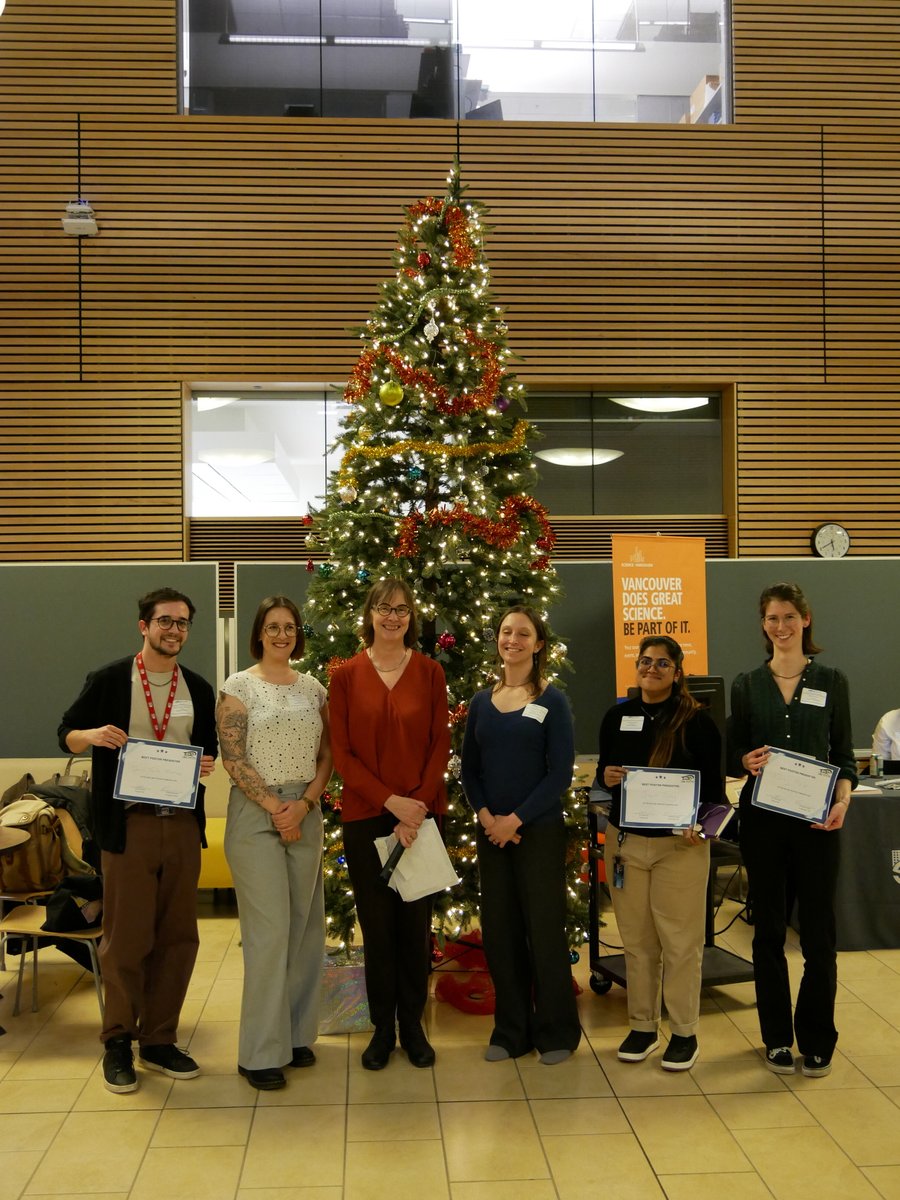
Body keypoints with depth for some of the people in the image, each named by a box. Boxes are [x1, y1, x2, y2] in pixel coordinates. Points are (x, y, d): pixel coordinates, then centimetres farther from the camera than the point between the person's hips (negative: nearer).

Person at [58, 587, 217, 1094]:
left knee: (178, 937, 8)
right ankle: (117, 1042, 18)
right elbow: (66, 735, 6)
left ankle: (159, 1040, 23)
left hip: (183, 824, 4)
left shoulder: (198, 689, 11)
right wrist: (93, 734, -16)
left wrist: (208, 763, 0)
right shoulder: (109, 680, 0)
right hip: (129, 824, -4)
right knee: (127, 938, 1)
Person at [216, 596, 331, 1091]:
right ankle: (261, 1051, 6)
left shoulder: (313, 689, 9)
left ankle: (296, 1033, 21)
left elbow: (326, 757, 8)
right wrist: (274, 808, -12)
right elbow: (233, 759, -8)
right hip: (255, 813, -4)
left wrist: (303, 805, -6)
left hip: (305, 814, 4)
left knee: (304, 927, 7)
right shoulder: (238, 687, -3)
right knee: (269, 929, -5)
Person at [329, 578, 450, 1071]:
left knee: (416, 923, 7)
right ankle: (382, 1027, 22)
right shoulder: (346, 675, 0)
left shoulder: (430, 672, 3)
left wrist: (418, 806, -10)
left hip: (420, 813, 1)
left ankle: (412, 1024, 23)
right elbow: (342, 753, -2)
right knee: (376, 924, 7)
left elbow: (440, 745, 1)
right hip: (365, 815, 0)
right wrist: (390, 801, -12)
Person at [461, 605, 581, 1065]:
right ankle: (510, 1030, 23)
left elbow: (560, 772, -9)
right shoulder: (481, 702, 7)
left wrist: (516, 819, -14)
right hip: (491, 831, 4)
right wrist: (485, 815, -8)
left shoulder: (552, 701, -5)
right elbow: (469, 767, 8)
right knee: (498, 930, 9)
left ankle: (556, 1031, 19)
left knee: (545, 928, 3)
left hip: (539, 831, -4)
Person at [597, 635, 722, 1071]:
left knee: (680, 940, 3)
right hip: (625, 839, 4)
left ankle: (684, 1032, 17)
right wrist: (606, 777, -9)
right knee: (636, 938, 11)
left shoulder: (697, 720, -6)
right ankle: (642, 1026, 24)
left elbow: (714, 784, -3)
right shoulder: (617, 716, 5)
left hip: (680, 843, -3)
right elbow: (603, 770, 15)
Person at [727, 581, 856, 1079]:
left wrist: (842, 800, -13)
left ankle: (816, 1040, 17)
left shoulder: (831, 681, 4)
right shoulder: (747, 684, 6)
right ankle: (777, 1037, 21)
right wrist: (747, 761, -16)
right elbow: (732, 754, 7)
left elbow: (844, 754, 5)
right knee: (769, 929, 8)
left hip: (815, 819, -1)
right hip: (762, 818, 1)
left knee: (818, 930, 2)